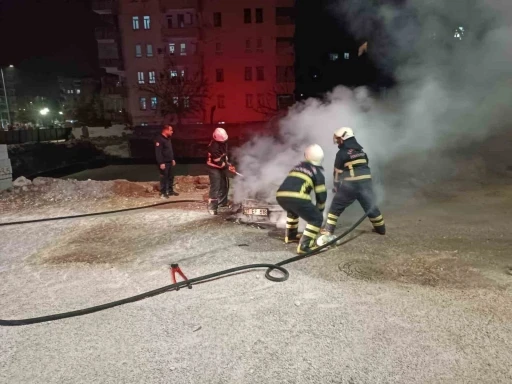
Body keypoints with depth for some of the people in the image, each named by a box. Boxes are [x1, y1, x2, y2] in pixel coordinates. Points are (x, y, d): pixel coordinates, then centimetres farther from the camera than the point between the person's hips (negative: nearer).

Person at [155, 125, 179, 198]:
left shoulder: (168, 138, 12)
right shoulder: (160, 139, -18)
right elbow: (158, 152, -22)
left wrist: (172, 159, 20)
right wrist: (161, 163, -24)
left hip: (169, 162, 9)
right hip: (164, 162, -9)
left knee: (171, 177, 15)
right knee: (164, 178, -2)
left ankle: (170, 191, 26)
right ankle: (163, 193, 8)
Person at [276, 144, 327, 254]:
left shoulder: (297, 166, 31)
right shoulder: (317, 172, 14)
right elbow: (321, 194, 13)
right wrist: (320, 210, 32)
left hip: (280, 196, 7)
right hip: (296, 198, -7)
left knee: (293, 211, 39)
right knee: (317, 219, 8)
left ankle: (291, 235, 45)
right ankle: (304, 245, -2)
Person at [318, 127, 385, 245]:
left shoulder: (341, 153, -3)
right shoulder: (362, 152, 15)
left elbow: (338, 172, 1)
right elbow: (365, 168, 18)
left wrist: (336, 187, 14)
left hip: (349, 185, -5)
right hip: (366, 183, 5)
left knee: (336, 207, 5)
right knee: (371, 207, 21)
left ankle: (328, 232, 2)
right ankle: (380, 228, 34)